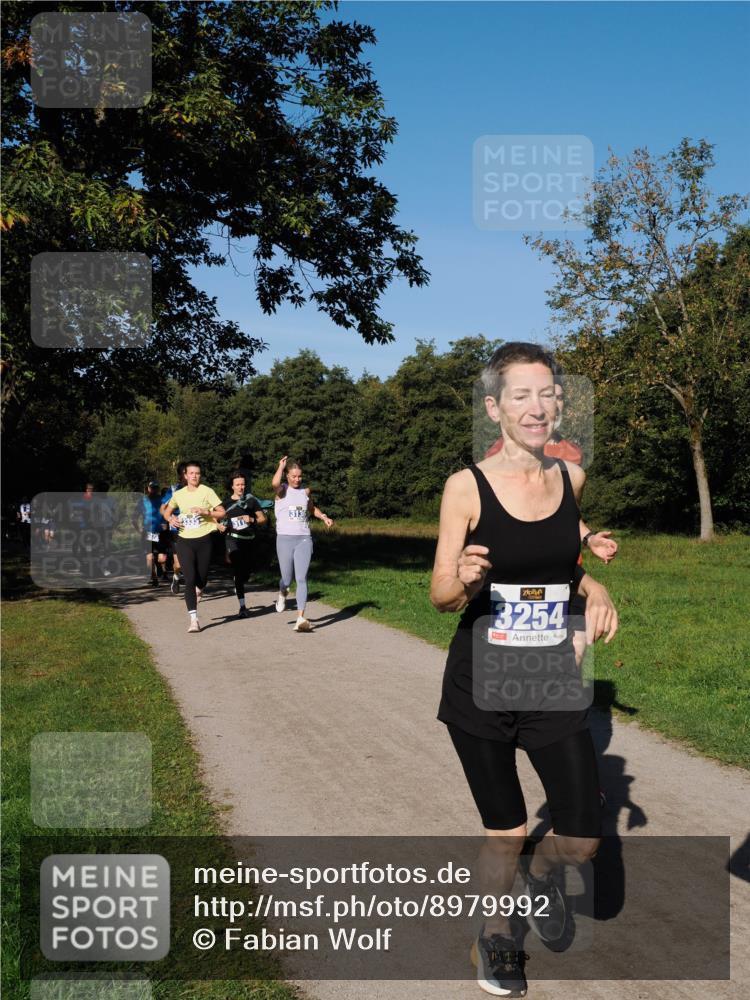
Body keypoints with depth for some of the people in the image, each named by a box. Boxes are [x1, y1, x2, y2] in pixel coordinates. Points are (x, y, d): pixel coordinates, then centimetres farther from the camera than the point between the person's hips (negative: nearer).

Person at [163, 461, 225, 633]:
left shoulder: (207, 491, -3)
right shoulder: (178, 494, 6)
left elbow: (222, 513, -4)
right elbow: (167, 511, 22)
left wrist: (206, 511, -20)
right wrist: (171, 519, -1)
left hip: (204, 540, -1)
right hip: (185, 541, 1)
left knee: (202, 577, 10)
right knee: (190, 579, -10)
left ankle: (197, 593, 49)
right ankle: (194, 620, -10)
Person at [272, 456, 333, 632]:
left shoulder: (306, 491, 11)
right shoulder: (282, 490, -1)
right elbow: (275, 483, -26)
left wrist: (324, 517, 12)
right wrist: (281, 465, -11)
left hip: (304, 539, 2)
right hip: (285, 539, -2)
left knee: (301, 578, -9)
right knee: (287, 579, 4)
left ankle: (300, 619, -12)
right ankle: (282, 594, 42)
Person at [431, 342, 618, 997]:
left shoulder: (572, 477, -1)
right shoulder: (467, 486, -11)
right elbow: (441, 596, -6)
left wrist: (596, 590, -4)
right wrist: (464, 582, -29)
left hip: (553, 683, 3)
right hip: (480, 688, -2)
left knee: (583, 838, -2)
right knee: (505, 830, 14)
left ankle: (543, 870, 35)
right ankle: (498, 932, 43)